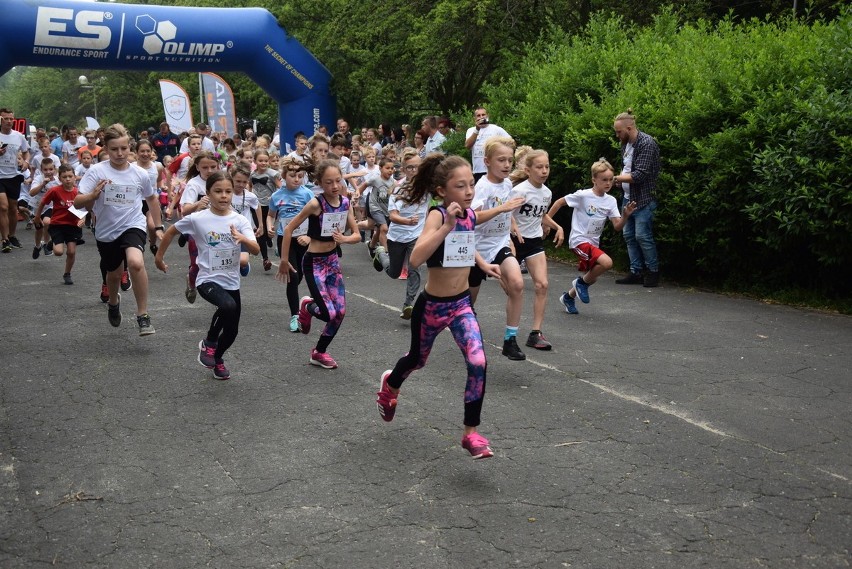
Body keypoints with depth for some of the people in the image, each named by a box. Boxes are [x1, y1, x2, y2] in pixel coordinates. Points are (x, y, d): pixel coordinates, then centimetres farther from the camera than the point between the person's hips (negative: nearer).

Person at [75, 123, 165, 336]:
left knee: (136, 263, -32)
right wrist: (93, 195, -35)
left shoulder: (140, 174, -6)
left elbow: (151, 198, 14)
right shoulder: (97, 171, -11)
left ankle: (143, 315, -17)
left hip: (133, 226, -1)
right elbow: (77, 203, -16)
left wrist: (158, 226, 15)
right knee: (114, 274, 21)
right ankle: (113, 302, 58)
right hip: (106, 231, 2)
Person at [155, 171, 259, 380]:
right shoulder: (197, 219, -9)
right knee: (229, 306, -33)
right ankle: (208, 342, -5)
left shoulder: (240, 220, -5)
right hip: (208, 280, -4)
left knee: (231, 331, 9)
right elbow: (171, 231, 7)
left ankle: (217, 358, 43)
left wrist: (243, 239, -34)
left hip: (232, 283, 4)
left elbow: (256, 250, -15)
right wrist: (159, 256, 15)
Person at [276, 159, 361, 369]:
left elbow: (357, 235, 3)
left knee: (340, 312, 5)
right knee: (329, 314, -13)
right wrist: (284, 260, -10)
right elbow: (289, 228, -14)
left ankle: (319, 353, 24)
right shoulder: (316, 203, -19)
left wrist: (344, 239, -20)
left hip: (333, 259, 6)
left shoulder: (345, 202, -2)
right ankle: (307, 306, 23)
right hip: (314, 262, -6)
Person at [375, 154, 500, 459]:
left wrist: (483, 264, 11)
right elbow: (416, 258, -38)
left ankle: (471, 433, 0)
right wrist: (447, 225, -43)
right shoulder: (437, 215, -21)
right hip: (432, 305, -4)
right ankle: (390, 385, 55)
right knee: (417, 359, 20)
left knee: (478, 363, -14)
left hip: (462, 303, 4)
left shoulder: (471, 214, -2)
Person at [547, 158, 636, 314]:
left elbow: (617, 227, -4)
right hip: (579, 240, -7)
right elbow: (560, 202, -5)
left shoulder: (611, 201, 0)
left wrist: (626, 215, -22)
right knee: (607, 262, -28)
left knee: (592, 278, 15)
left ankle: (568, 296, 41)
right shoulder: (583, 195, -15)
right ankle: (582, 282, -3)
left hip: (593, 243, 7)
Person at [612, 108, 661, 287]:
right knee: (629, 235, 8)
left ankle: (653, 272, 6)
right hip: (628, 197, 8)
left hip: (643, 199, -8)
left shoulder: (647, 143, -16)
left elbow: (639, 175, -22)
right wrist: (619, 179, -4)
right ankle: (636, 272, 15)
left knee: (642, 236, -8)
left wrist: (615, 178, -16)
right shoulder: (626, 144, 9)